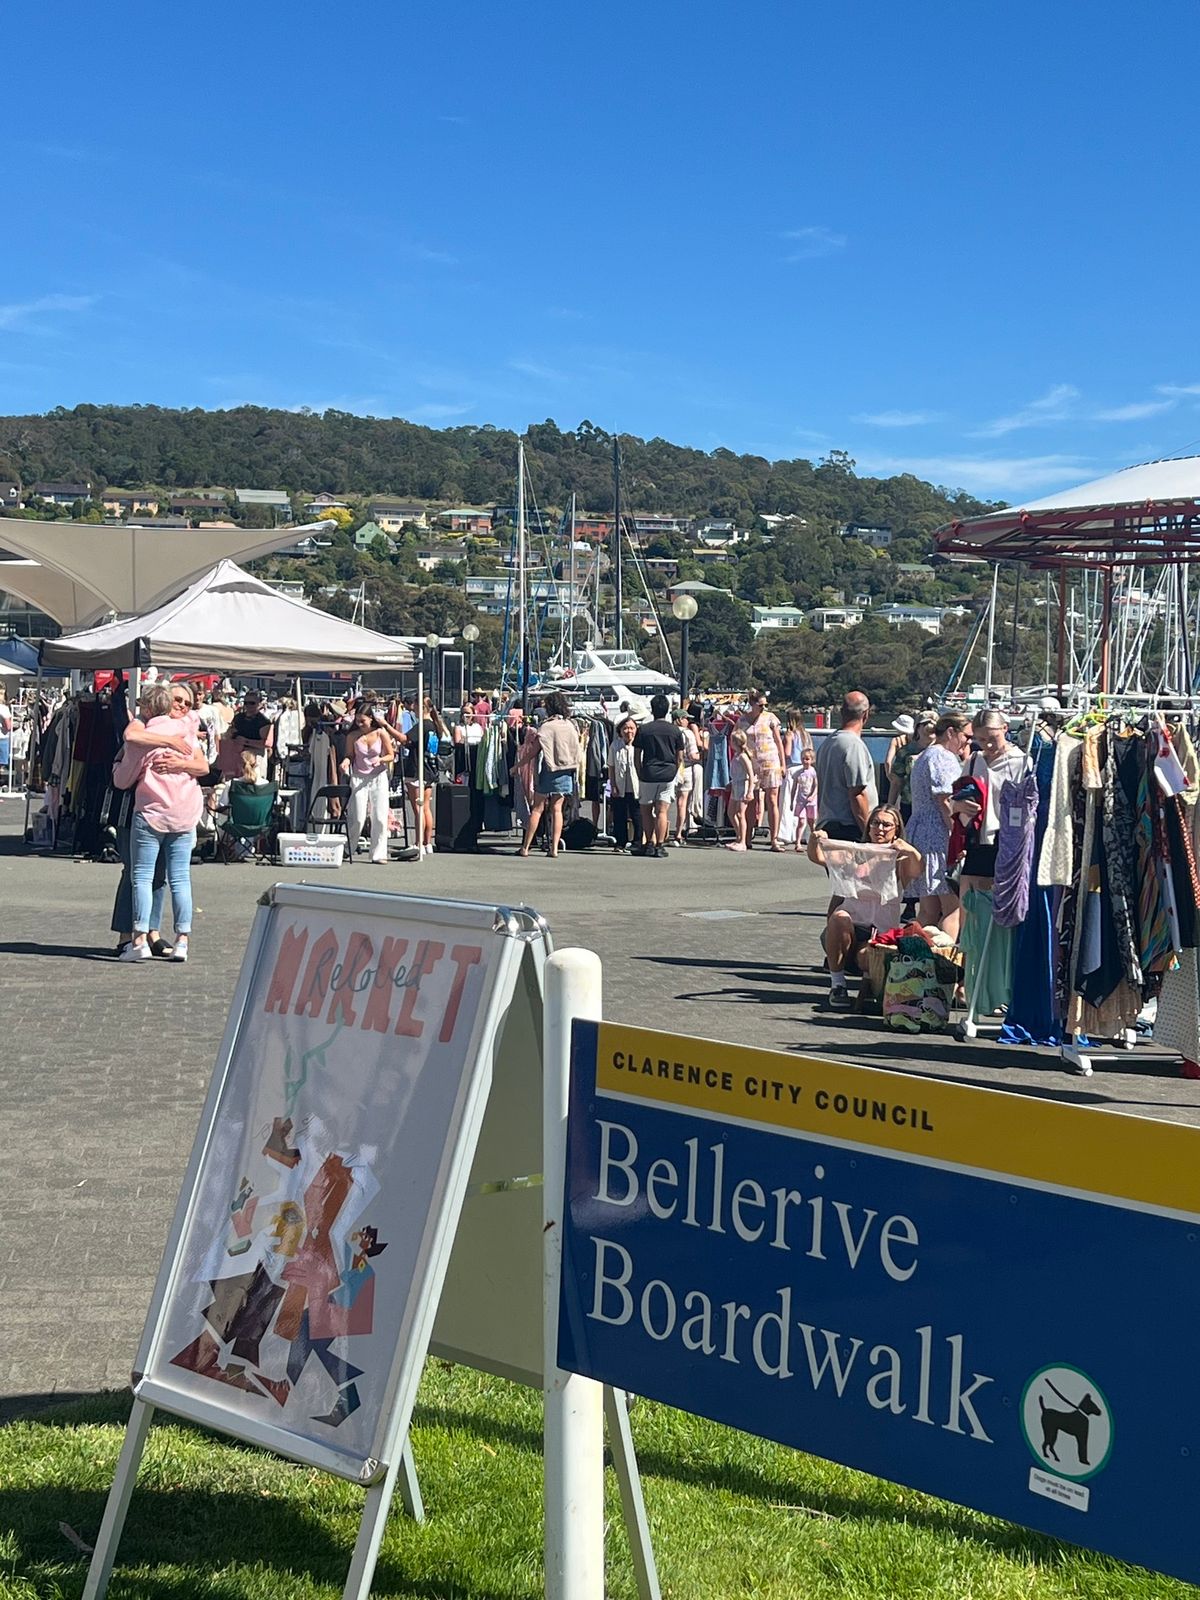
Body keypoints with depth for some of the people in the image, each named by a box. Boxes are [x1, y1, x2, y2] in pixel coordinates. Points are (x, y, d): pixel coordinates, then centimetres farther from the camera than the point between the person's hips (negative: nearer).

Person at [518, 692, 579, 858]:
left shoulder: (546, 727, -9)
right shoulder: (571, 726, 3)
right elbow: (576, 750, 7)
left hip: (548, 770, -4)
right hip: (565, 771, 4)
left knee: (537, 808, 1)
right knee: (557, 809, 7)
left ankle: (525, 847, 3)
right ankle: (554, 848, 1)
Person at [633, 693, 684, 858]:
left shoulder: (643, 729, 0)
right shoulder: (675, 731, 3)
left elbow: (637, 756, 2)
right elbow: (679, 758, 4)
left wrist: (640, 775, 11)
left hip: (647, 775, -1)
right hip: (668, 775, 1)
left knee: (646, 810, 12)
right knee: (661, 811, 1)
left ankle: (649, 844, 12)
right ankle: (660, 846, -1)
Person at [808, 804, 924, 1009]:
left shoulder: (900, 861, 7)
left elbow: (917, 871, -17)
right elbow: (817, 858, -4)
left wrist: (911, 852, -39)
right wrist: (815, 841, -27)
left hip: (882, 933, -1)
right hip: (850, 928, 2)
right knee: (840, 917, -34)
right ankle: (837, 985, -22)